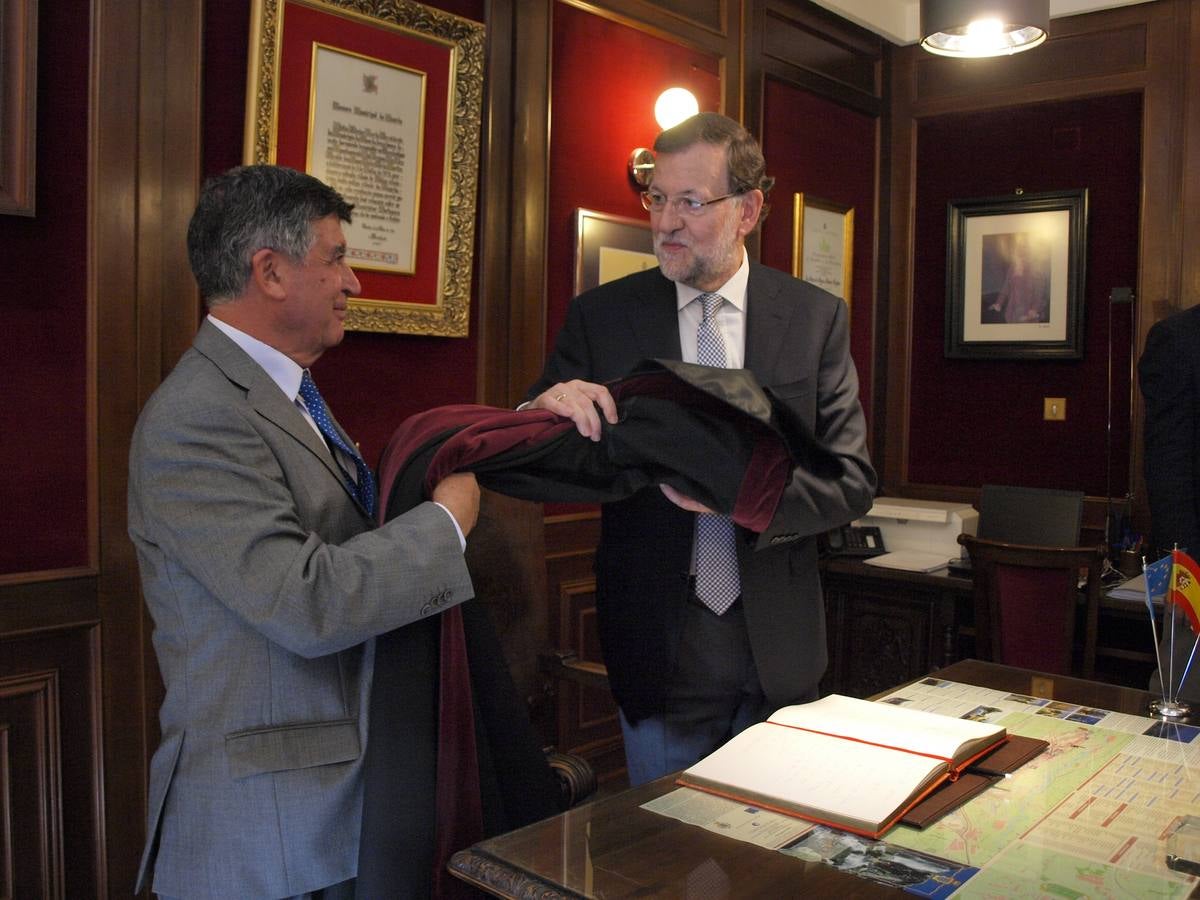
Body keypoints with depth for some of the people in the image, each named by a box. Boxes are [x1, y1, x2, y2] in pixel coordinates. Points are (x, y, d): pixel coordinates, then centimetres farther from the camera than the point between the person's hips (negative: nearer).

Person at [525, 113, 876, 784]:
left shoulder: (817, 318, -2)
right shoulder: (600, 316, -3)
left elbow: (854, 478, -5)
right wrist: (550, 409, -25)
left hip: (780, 649, 1)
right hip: (658, 644, 0)